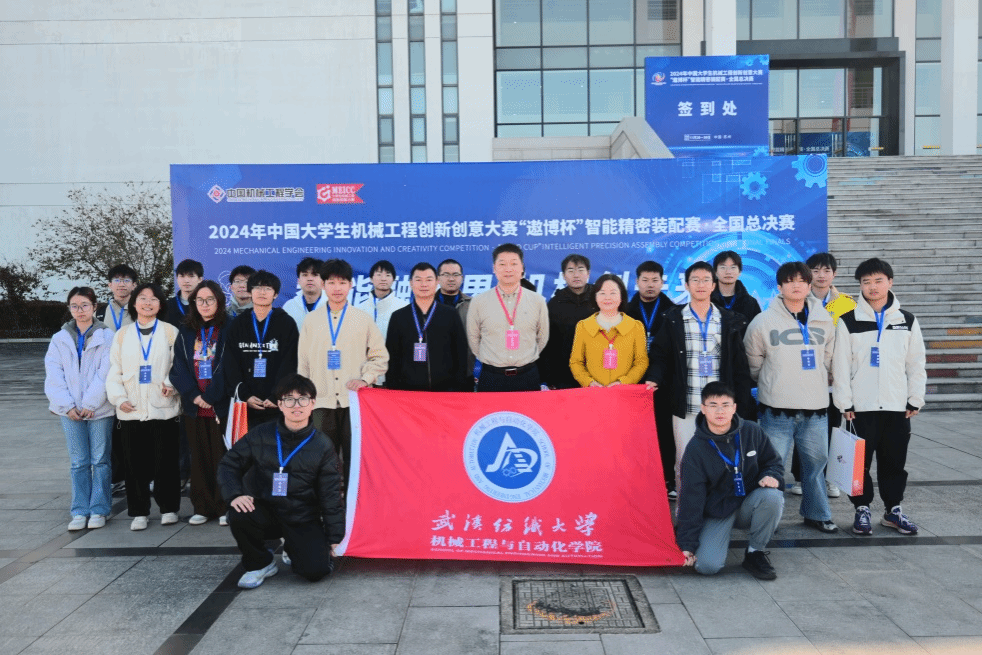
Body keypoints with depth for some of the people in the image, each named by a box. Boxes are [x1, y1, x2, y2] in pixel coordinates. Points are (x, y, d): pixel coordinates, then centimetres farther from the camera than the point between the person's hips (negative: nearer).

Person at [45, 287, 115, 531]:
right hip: (70, 410, 2)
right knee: (78, 462, 6)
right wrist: (67, 406, -7)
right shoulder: (60, 339, 9)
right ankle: (80, 511, 13)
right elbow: (53, 376, 3)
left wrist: (90, 404, -12)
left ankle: (99, 510, 11)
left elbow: (105, 374, -7)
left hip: (99, 409, -2)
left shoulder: (106, 336, -1)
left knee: (100, 460, 3)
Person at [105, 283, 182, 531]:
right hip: (131, 410, 2)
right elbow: (114, 371, 9)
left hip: (163, 407, -2)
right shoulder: (122, 335, 11)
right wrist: (119, 398, -5)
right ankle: (139, 512, 16)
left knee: (166, 460, 3)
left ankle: (168, 508, 17)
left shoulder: (171, 332, 4)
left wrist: (172, 383, -19)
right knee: (135, 462, 4)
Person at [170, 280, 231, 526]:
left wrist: (211, 396, -12)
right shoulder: (186, 333, 12)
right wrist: (194, 395, -8)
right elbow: (178, 368, 5)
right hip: (193, 406, 4)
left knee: (222, 456, -1)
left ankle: (225, 507, 9)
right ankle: (202, 508, 17)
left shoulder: (228, 329, -1)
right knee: (199, 457, 8)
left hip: (221, 404, -4)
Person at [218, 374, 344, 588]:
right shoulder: (260, 436, 0)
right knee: (238, 516, -32)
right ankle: (260, 563, -1)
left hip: (303, 520, 0)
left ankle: (292, 549, 18)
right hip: (265, 512, 1)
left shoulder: (322, 446, -2)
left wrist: (334, 538, 1)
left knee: (316, 570, -20)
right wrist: (235, 494, -16)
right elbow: (228, 464, 5)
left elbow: (330, 495, 1)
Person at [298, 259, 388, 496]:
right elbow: (303, 362, 12)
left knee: (354, 457, 1)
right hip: (322, 401, 1)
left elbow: (380, 356, 8)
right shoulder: (311, 320, 9)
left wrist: (365, 379, -7)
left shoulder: (363, 319, 5)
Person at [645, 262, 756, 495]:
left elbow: (740, 367, 9)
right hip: (685, 406, -1)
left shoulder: (729, 321, 10)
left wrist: (745, 407, 5)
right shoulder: (674, 320, 7)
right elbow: (660, 355, 7)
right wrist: (655, 379, -13)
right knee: (684, 461, 3)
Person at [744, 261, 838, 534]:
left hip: (816, 408, 3)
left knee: (816, 462, 12)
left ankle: (816, 513, 29)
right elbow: (753, 362, 7)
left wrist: (816, 385, 13)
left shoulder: (824, 319, 7)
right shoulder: (764, 321, -3)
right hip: (777, 409, -3)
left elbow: (828, 358, 16)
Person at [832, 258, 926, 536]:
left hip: (898, 406, 2)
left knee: (895, 461, 9)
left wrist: (915, 399, 2)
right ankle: (862, 509, 16)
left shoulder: (907, 320, 6)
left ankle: (893, 509, 23)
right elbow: (841, 365, -3)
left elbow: (916, 363, 8)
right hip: (862, 406, -2)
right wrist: (845, 402, -7)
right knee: (860, 460, 3)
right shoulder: (849, 321, -1)